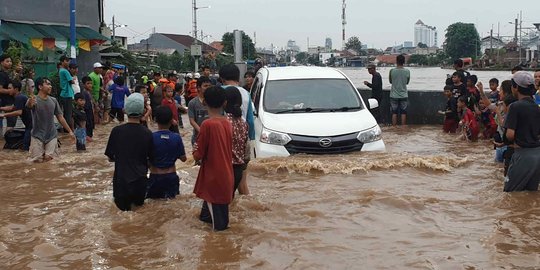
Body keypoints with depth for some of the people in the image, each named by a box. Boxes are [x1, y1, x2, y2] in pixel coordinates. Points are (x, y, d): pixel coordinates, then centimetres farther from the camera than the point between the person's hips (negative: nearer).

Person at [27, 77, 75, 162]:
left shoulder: (53, 101, 2)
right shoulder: (35, 100, -11)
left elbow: (60, 117, 9)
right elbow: (28, 105, -35)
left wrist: (70, 131, 8)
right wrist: (30, 102, -60)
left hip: (51, 135, 3)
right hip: (38, 135, -3)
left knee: (49, 158, -7)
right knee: (38, 160, -4)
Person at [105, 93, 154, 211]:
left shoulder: (116, 131, -11)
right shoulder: (147, 133, -8)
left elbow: (110, 158, -1)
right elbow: (151, 158, 3)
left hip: (121, 180, -1)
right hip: (140, 180, 1)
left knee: (123, 205, 22)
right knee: (139, 203, 25)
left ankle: (125, 203, 2)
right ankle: (137, 201, 5)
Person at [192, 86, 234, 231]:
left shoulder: (207, 124, -19)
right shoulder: (227, 123, 1)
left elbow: (199, 154, -14)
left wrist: (195, 153, 8)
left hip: (213, 174, -7)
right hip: (226, 174, 7)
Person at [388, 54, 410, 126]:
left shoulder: (392, 71, -9)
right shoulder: (407, 71, -7)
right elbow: (407, 82, 8)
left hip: (394, 95, -1)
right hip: (403, 95, 1)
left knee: (394, 113, 6)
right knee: (403, 113, 7)